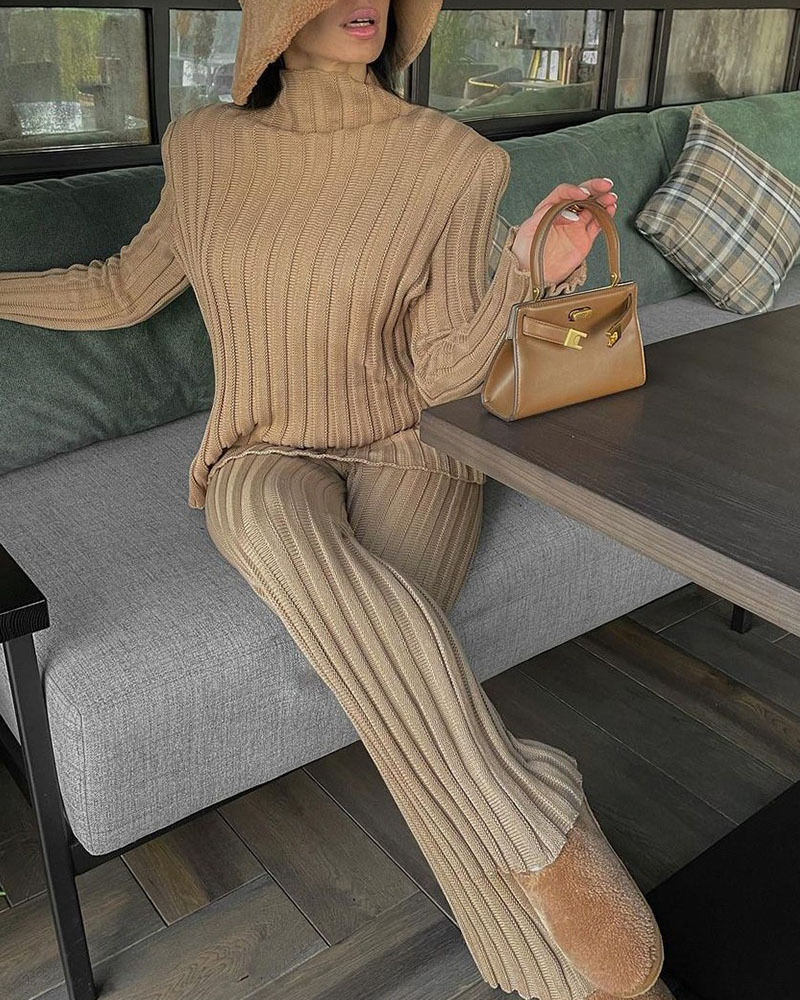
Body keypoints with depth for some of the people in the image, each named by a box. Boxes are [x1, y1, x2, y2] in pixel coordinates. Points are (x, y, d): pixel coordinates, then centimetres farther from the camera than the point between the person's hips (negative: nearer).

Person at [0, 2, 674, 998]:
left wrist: (525, 271, -23)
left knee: (375, 632, -34)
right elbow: (124, 290, 18)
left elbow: (446, 370, -6)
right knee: (274, 523, -37)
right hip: (265, 463, 2)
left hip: (406, 454, -1)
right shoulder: (205, 148, 4)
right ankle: (543, 842, -36)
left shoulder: (452, 160, -4)